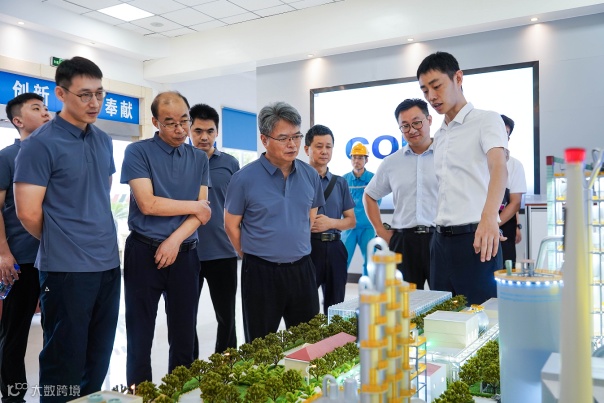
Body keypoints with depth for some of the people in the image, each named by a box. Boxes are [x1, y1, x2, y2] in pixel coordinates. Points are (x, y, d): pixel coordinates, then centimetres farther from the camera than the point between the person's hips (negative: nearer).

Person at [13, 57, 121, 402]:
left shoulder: (104, 141, 9)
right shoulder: (41, 144, -11)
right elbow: (28, 212, -12)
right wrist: (62, 243, 3)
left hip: (109, 263, 7)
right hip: (67, 268, -6)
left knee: (99, 358, 17)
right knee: (65, 361, 6)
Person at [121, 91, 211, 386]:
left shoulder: (199, 158, 7)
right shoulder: (138, 152, -5)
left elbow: (203, 212, 0)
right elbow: (148, 204, -15)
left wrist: (174, 240, -15)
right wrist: (194, 206, -6)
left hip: (185, 254, 3)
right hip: (144, 253, -3)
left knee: (184, 334, 11)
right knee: (140, 335, 7)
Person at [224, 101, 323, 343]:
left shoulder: (310, 175, 2)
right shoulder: (245, 178, -11)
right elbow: (231, 226, -2)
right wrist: (253, 259, 5)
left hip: (302, 269, 4)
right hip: (260, 273, -4)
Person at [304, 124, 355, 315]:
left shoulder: (340, 183, 12)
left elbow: (351, 220, 11)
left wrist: (331, 223, -6)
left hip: (334, 249, 5)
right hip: (307, 247, -4)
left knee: (335, 307, 14)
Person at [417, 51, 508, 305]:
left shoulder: (486, 120, -4)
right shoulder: (438, 137, 17)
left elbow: (498, 167, -22)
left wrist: (489, 217, -40)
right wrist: (441, 232, 14)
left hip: (475, 238, -7)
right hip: (441, 240, 7)